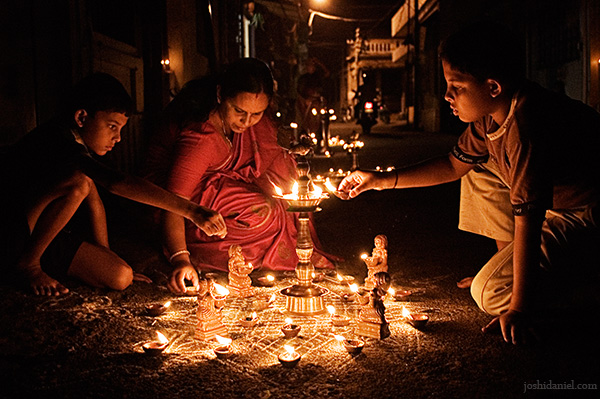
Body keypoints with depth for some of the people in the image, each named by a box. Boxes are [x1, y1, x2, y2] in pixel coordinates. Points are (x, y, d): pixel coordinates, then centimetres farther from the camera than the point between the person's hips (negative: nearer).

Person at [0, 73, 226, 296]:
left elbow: (93, 201, 9)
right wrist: (191, 211, -42)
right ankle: (27, 264, -13)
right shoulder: (55, 143, -26)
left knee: (121, 277, -11)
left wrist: (104, 259, 2)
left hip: (44, 238, 8)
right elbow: (115, 183, -39)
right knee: (78, 183, -32)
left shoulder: (79, 144, 5)